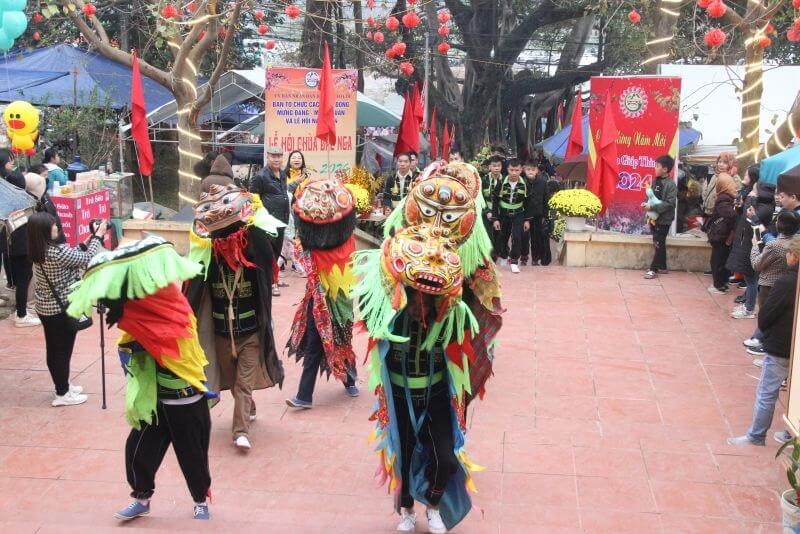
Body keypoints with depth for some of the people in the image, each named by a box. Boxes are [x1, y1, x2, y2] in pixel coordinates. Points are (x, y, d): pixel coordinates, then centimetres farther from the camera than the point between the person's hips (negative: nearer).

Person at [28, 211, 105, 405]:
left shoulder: (39, 252, 3)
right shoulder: (58, 252, -24)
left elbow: (74, 256, 9)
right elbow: (87, 259, -13)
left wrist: (91, 237, 9)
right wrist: (98, 236, -2)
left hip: (45, 308, 8)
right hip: (62, 309, -8)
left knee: (53, 350, 17)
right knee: (63, 351, 3)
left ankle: (62, 386, 32)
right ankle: (62, 394, 12)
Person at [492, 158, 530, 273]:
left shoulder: (524, 184, -11)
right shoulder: (501, 183, -15)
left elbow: (527, 203, -1)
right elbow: (495, 201, -8)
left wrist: (527, 220, -3)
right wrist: (495, 219, -11)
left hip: (518, 215, 0)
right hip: (504, 215, 0)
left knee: (517, 237, -18)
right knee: (503, 238, 12)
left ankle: (514, 261, -5)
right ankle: (504, 257, 39)